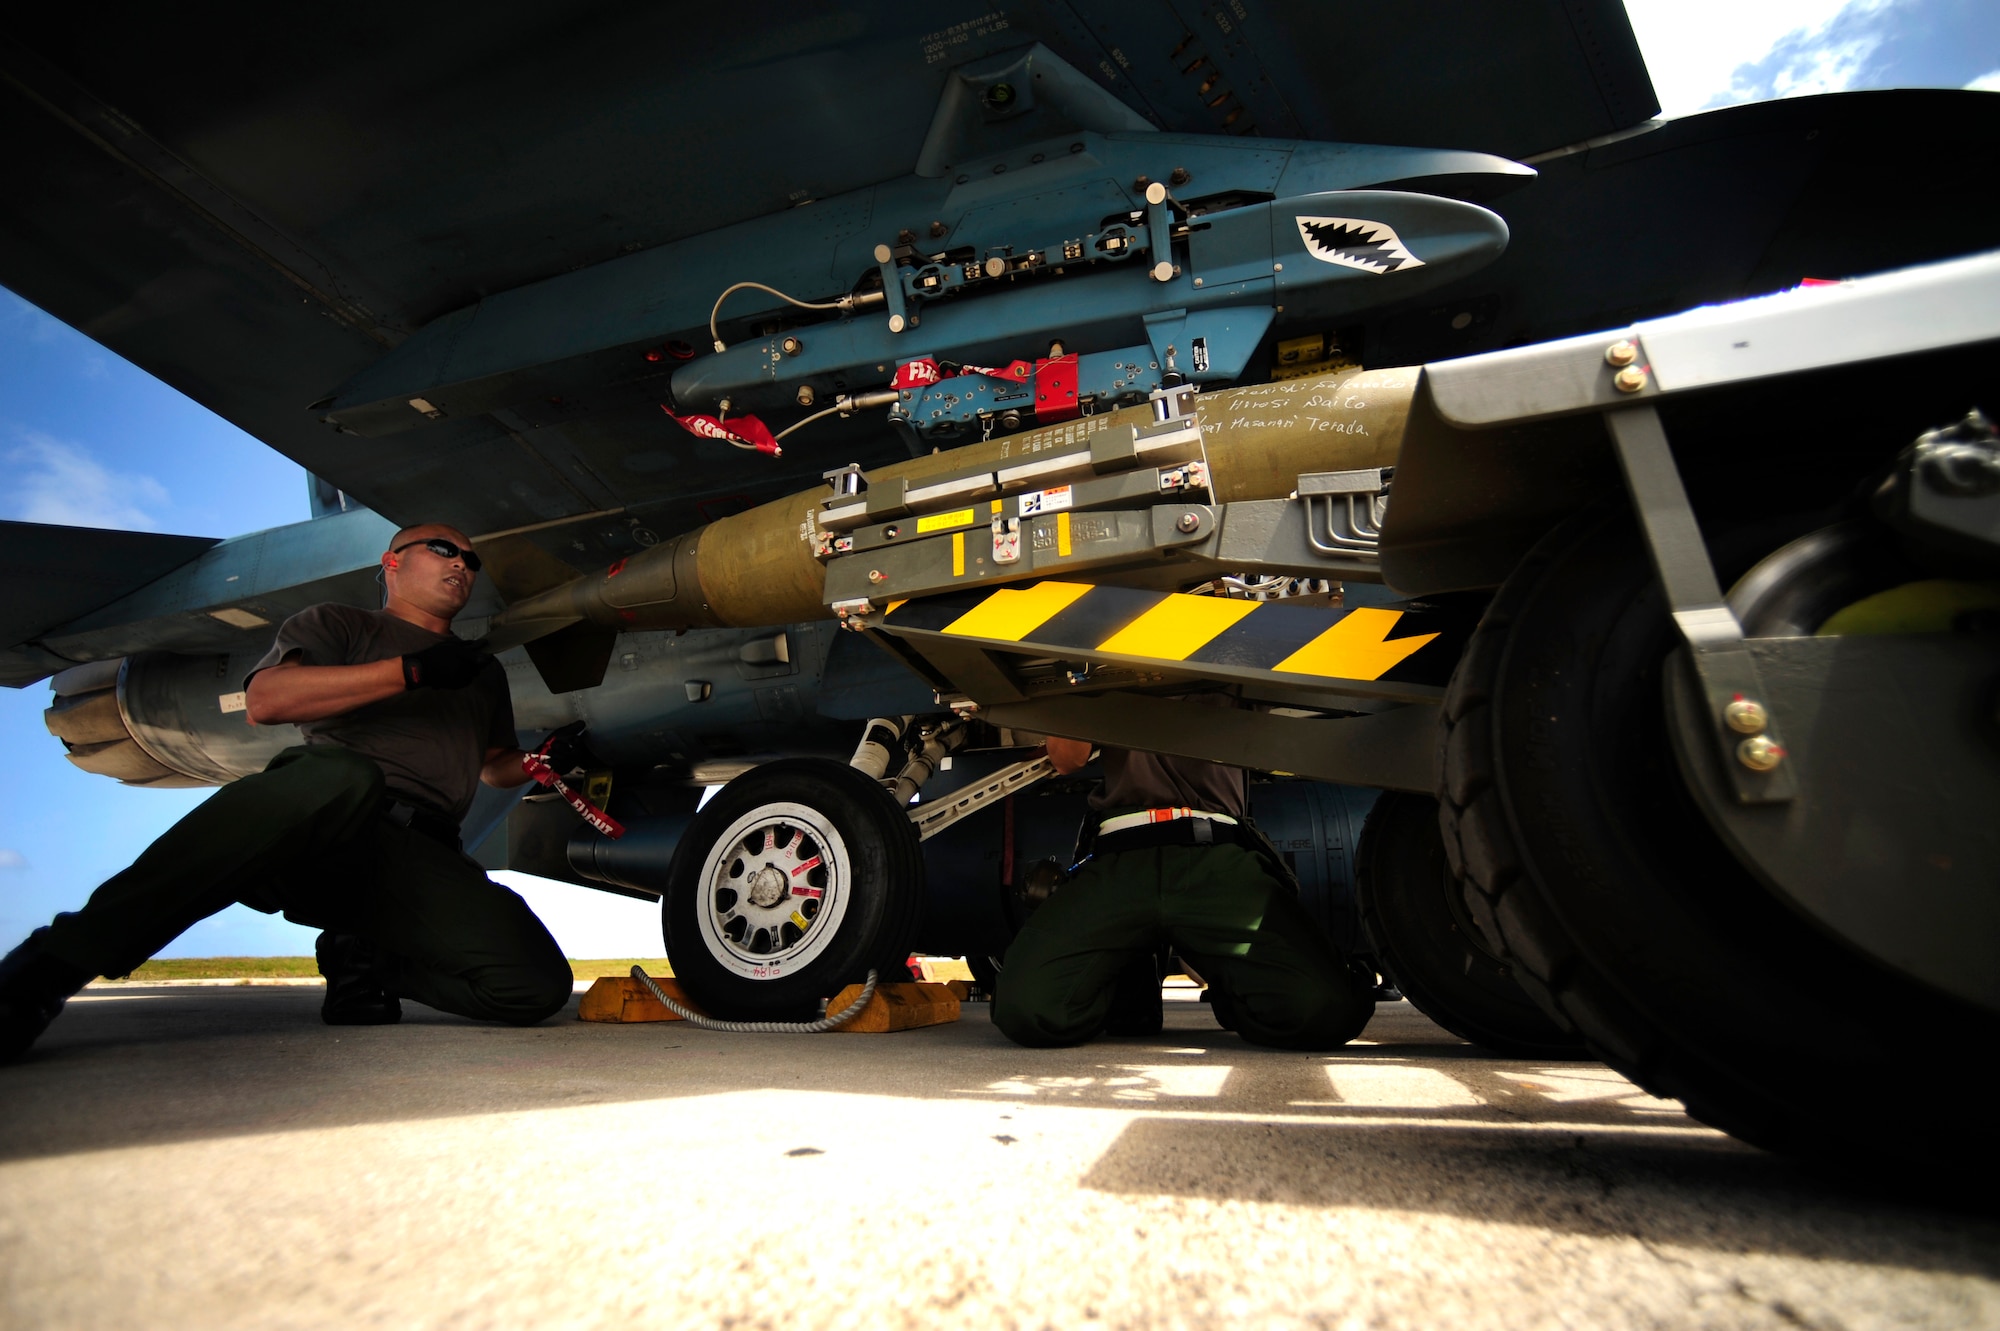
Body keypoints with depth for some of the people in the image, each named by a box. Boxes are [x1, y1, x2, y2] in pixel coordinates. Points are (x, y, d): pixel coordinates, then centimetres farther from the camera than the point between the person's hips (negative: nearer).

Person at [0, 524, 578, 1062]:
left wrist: (546, 763, 21)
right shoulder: (338, 625, 19)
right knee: (343, 777, -44)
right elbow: (266, 699, -2)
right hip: (313, 820, -3)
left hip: (423, 860, 4)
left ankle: (364, 958, 4)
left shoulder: (484, 670, 33)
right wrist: (414, 670, -9)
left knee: (536, 984, -23)